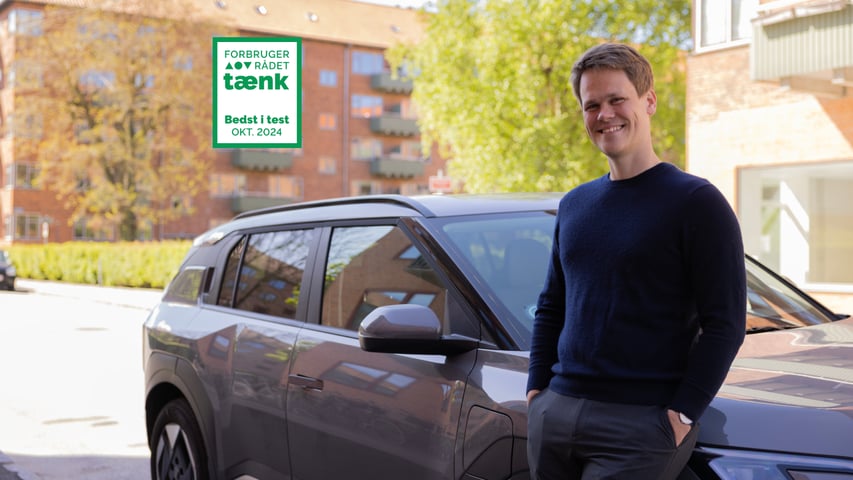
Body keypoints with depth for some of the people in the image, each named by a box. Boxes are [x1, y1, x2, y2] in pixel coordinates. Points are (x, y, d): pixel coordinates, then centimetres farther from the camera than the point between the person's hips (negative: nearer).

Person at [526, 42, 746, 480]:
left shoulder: (695, 202, -5)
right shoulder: (573, 205, 14)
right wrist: (537, 387, 9)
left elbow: (725, 324, -8)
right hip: (554, 411, 6)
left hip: (642, 422, -5)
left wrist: (682, 413, -13)